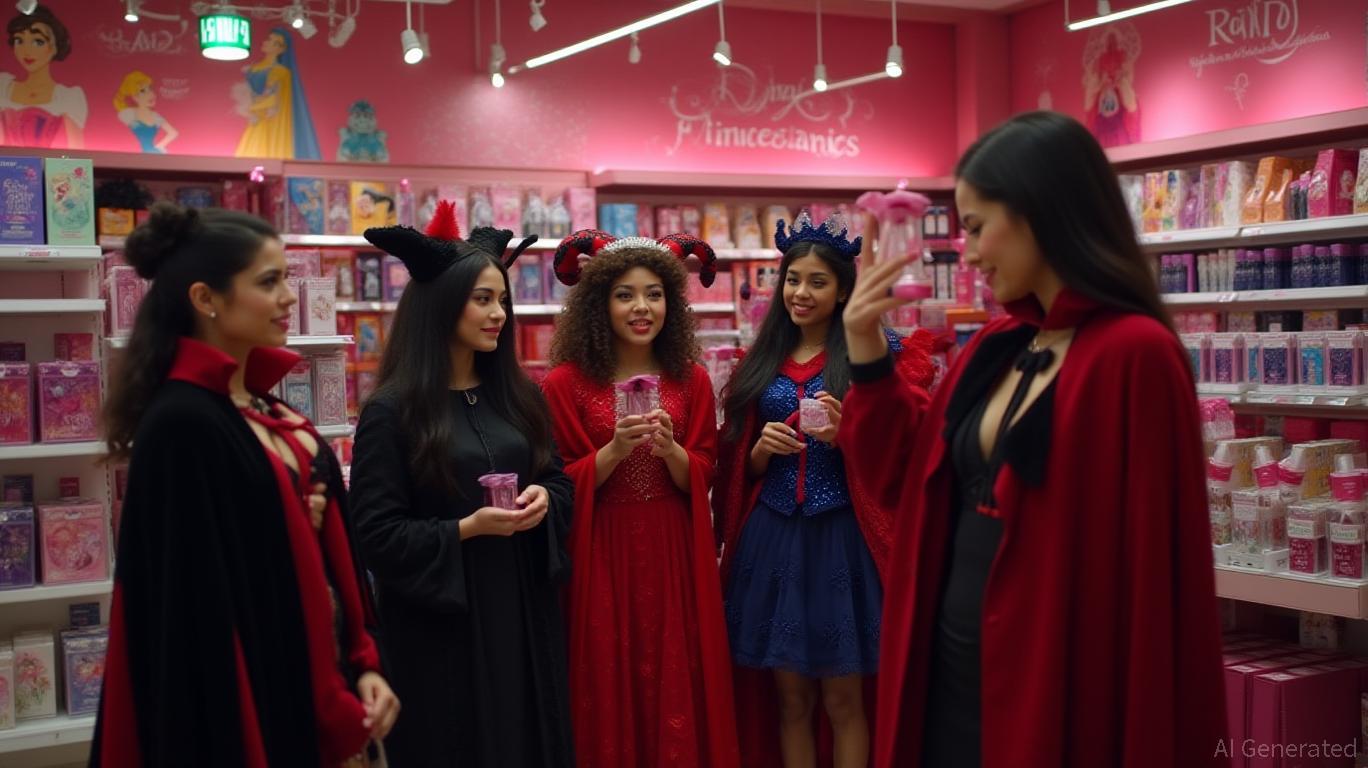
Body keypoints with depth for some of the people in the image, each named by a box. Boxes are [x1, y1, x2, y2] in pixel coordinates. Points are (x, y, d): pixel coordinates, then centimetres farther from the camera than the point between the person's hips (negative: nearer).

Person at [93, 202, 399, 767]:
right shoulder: (181, 424, -19)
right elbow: (202, 611, -21)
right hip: (256, 701, -8)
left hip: (317, 681, 8)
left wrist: (363, 665, 2)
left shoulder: (260, 407, 7)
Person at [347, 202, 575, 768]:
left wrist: (544, 499, -8)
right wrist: (466, 528, -21)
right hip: (441, 621, -5)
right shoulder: (392, 411, -11)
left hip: (523, 605, 5)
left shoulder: (517, 395, 6)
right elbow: (375, 533, -12)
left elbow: (559, 479, 14)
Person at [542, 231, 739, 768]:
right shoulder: (566, 383, -5)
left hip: (674, 554, 2)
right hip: (599, 557, -2)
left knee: (675, 688, 8)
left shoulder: (691, 380, 4)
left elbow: (702, 477, 3)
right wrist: (615, 449, -20)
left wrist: (670, 449, -16)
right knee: (607, 690, 5)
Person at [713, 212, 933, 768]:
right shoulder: (760, 362, 11)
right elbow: (743, 469, 13)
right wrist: (763, 447, -7)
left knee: (843, 700, 2)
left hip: (841, 535, -4)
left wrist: (845, 434, -21)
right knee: (789, 697, 10)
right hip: (773, 538, 4)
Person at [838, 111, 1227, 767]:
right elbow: (905, 478, 14)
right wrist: (865, 355, 2)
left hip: (1052, 683, -7)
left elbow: (1153, 574, -19)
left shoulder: (1133, 354, -18)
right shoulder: (996, 345, 6)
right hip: (948, 664, 7)